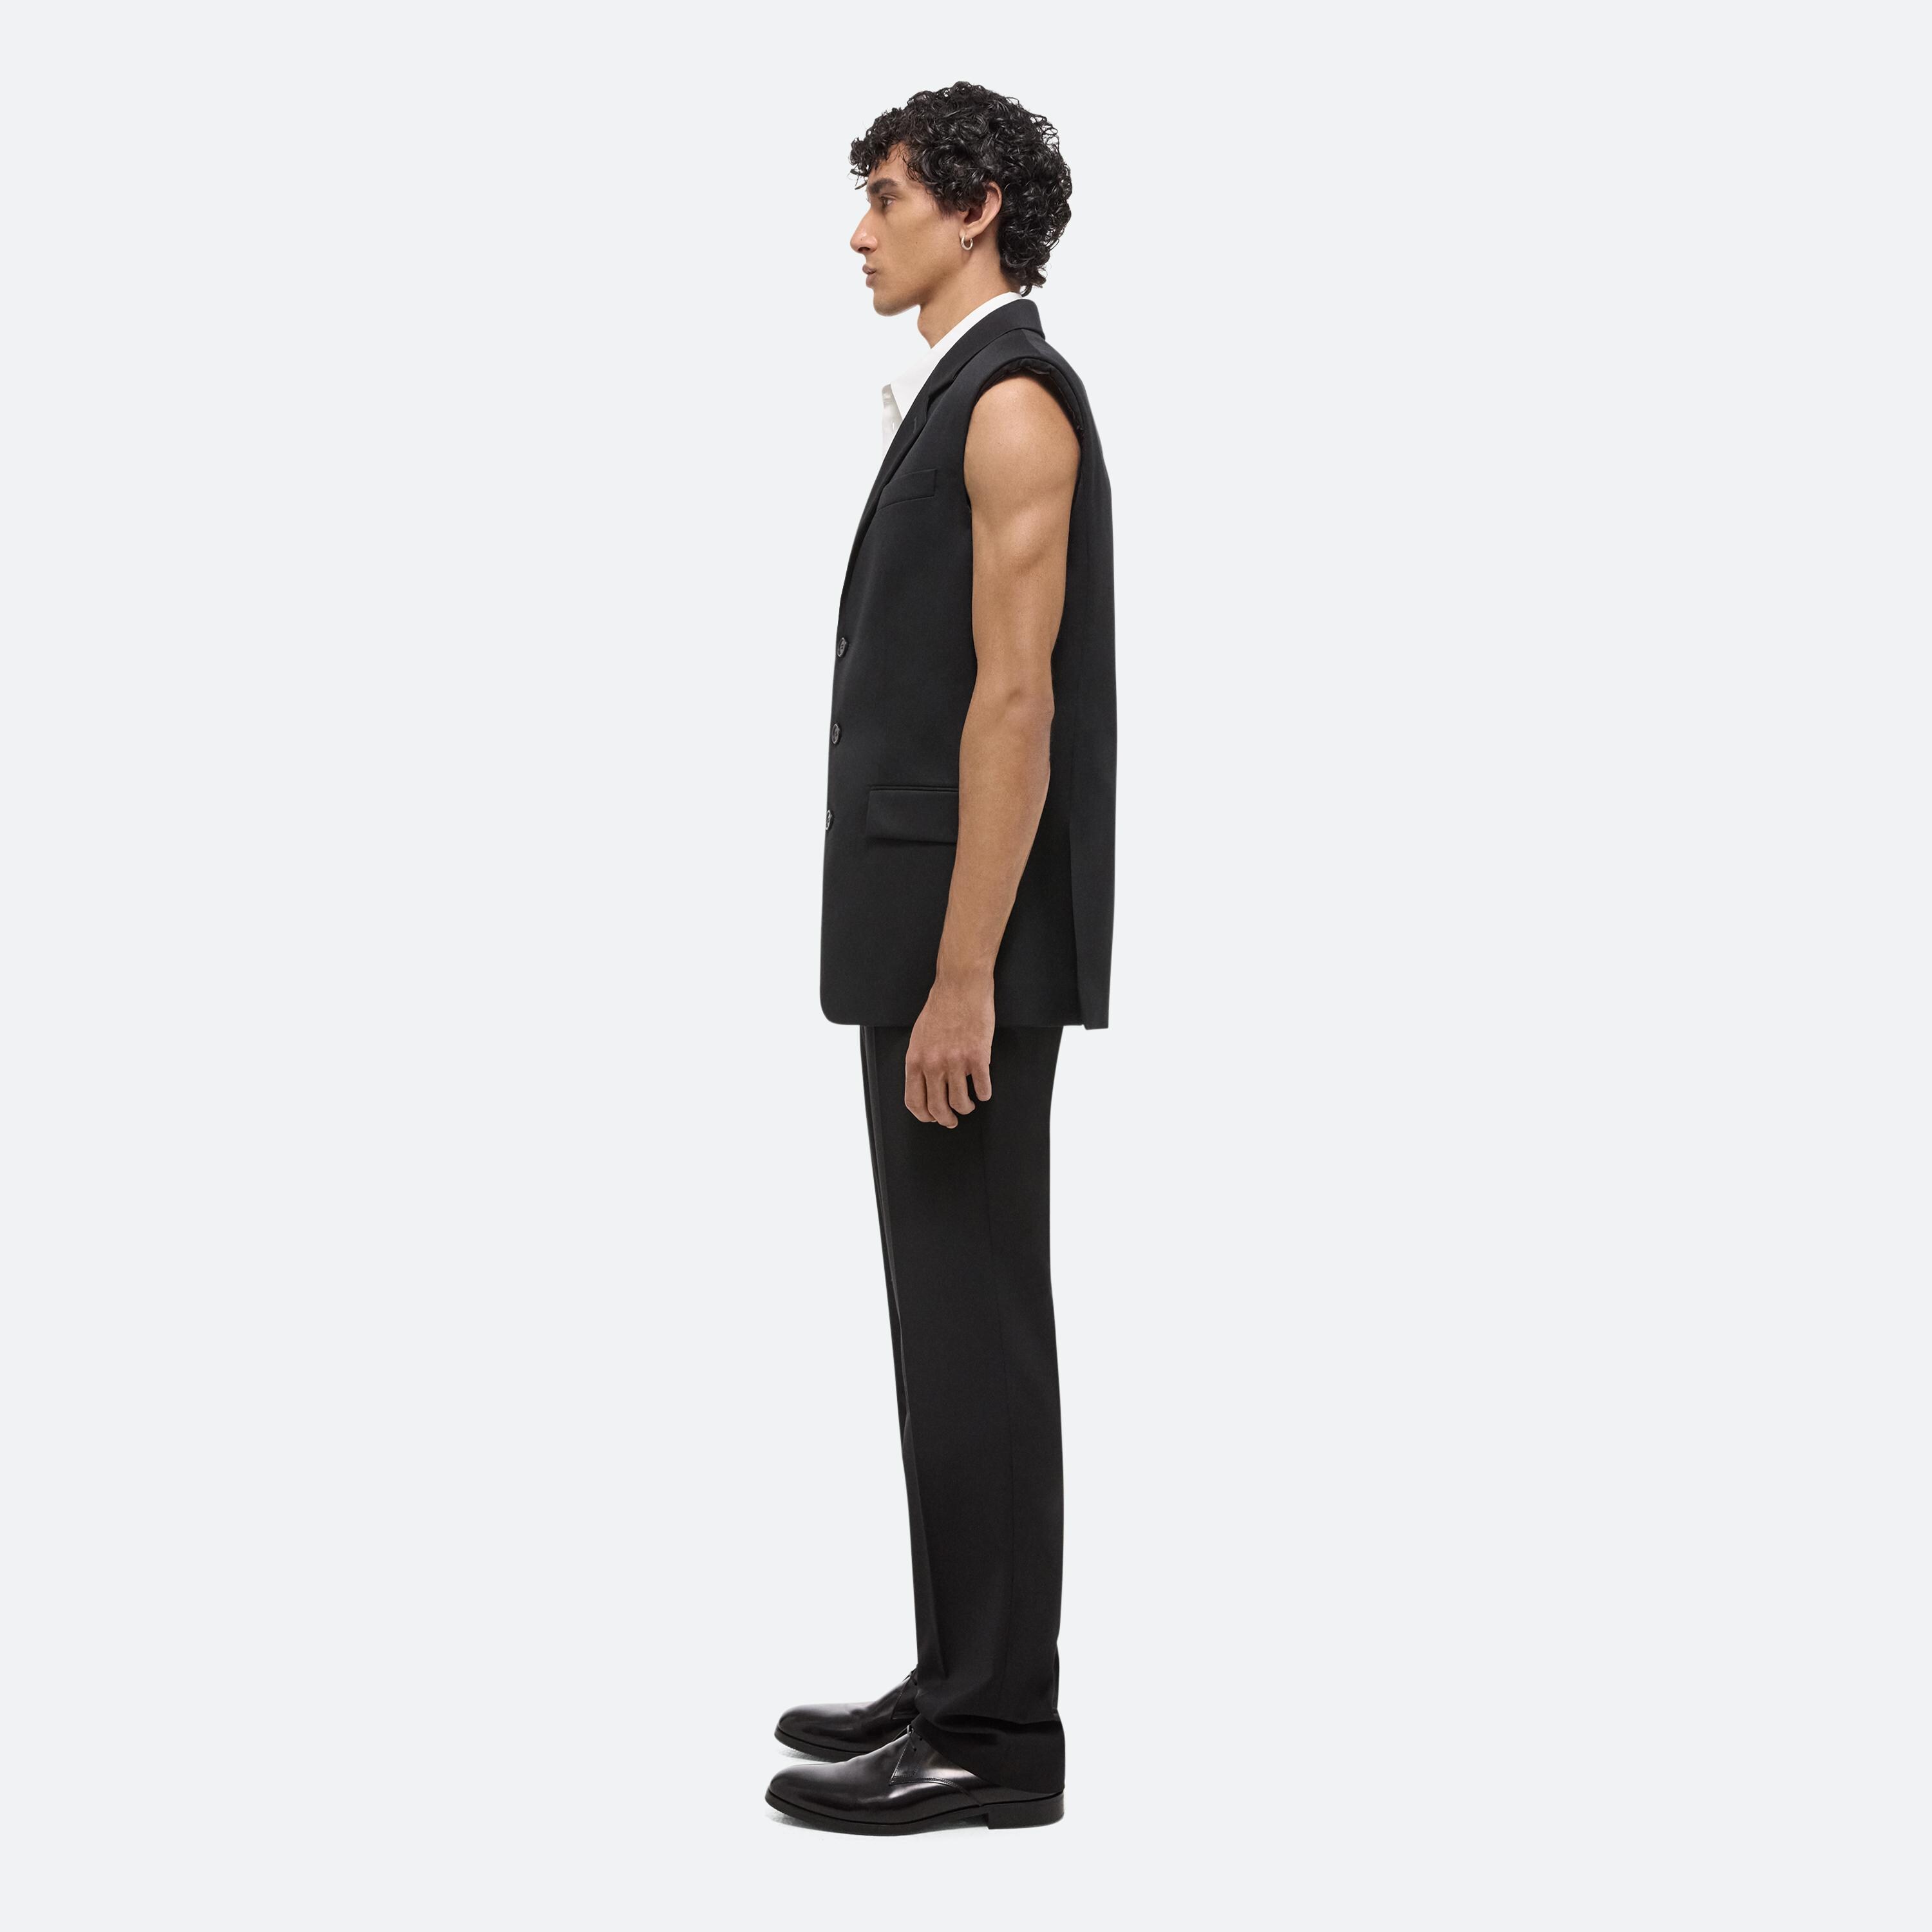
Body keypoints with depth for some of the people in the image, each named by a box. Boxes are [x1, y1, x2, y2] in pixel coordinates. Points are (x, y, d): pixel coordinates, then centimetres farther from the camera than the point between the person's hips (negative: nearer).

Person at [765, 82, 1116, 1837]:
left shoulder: (1017, 398, -14)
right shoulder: (956, 403, 19)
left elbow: (1018, 700, -21)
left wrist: (963, 980, -24)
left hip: (970, 940, -10)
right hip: (927, 925, 10)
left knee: (973, 1323, -6)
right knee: (952, 1316, 12)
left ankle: (998, 1738, 1)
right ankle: (970, 1689, 19)